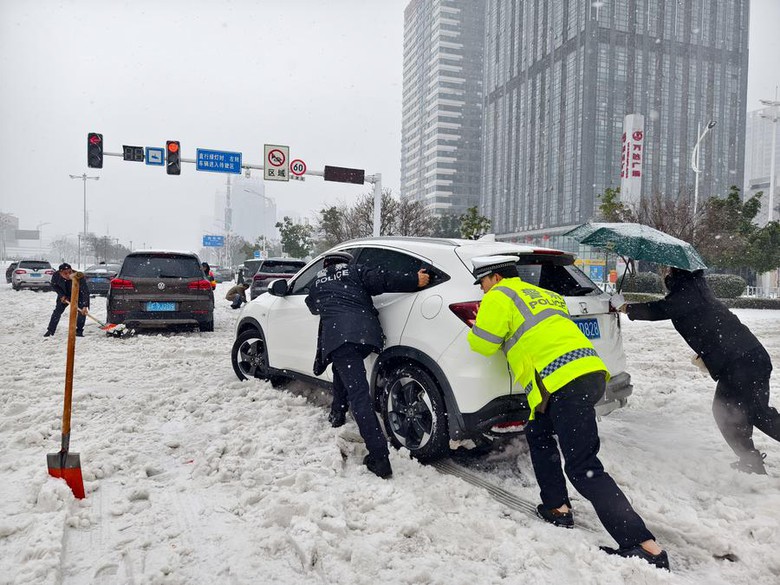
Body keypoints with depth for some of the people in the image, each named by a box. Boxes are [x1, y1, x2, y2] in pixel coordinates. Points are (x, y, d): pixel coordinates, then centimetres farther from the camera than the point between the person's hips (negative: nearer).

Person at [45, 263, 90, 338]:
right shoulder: (56, 276, -29)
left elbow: (85, 292, -39)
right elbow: (54, 286, -5)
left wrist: (85, 306, -45)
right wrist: (61, 295, -16)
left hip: (78, 295, -2)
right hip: (64, 295, 3)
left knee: (82, 311, -15)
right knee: (57, 311, 0)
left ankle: (79, 331, -1)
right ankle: (50, 330, 14)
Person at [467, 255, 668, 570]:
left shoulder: (499, 297, 3)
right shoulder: (542, 294, 28)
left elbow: (483, 344, 2)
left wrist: (479, 324, 22)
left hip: (566, 383, -9)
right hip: (590, 370, 10)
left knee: (583, 468, -8)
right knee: (538, 434, 25)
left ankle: (645, 547, -10)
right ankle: (557, 509, 27)